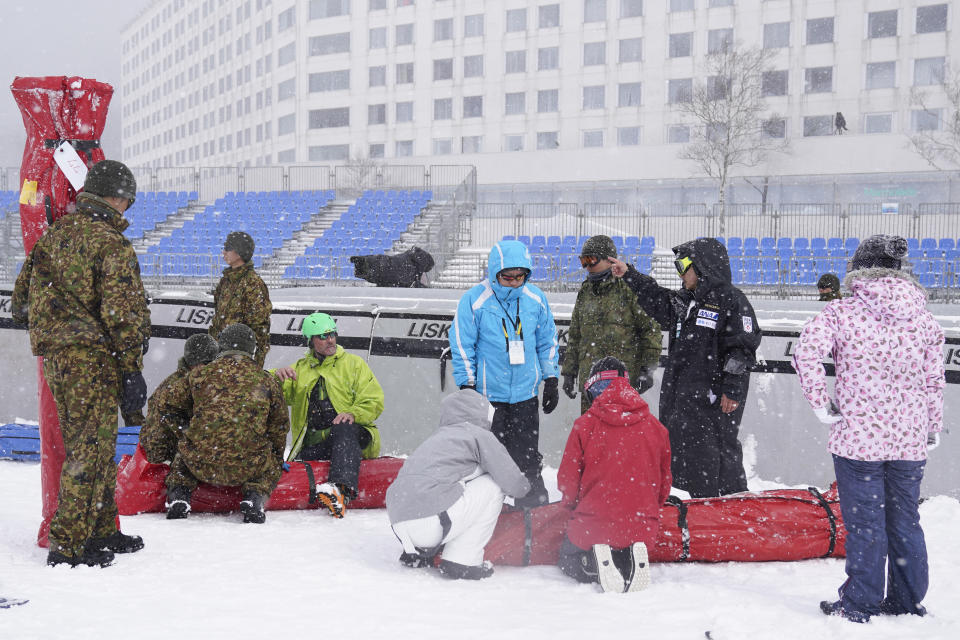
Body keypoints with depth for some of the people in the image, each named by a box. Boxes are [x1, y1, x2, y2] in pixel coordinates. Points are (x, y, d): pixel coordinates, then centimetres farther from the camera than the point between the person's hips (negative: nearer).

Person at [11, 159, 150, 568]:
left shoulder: (51, 236, 12)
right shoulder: (112, 245, -12)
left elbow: (21, 300, 19)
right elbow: (123, 313, -16)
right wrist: (132, 369, -13)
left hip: (53, 355, 8)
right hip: (94, 358, -8)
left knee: (87, 446, 17)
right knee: (90, 450, -3)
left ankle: (101, 531, 26)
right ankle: (69, 545, -2)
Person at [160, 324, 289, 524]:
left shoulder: (200, 374, 6)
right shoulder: (267, 381, 8)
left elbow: (166, 407, 12)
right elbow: (279, 427, 15)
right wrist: (276, 459, 33)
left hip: (200, 464, 1)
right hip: (246, 468, -1)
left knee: (182, 456, 37)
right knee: (272, 464, 33)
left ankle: (178, 495, 12)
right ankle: (254, 496, 6)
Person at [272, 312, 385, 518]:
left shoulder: (353, 364, 15)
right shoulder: (299, 369, 22)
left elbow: (374, 400, 5)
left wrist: (353, 414, -16)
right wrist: (277, 376, -15)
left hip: (352, 437, -3)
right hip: (312, 446, 3)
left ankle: (342, 488, -56)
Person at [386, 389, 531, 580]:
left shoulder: (438, 437, 25)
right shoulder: (479, 435, 5)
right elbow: (514, 485, 0)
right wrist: (524, 483, 25)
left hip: (399, 525, 8)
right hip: (429, 524, -8)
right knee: (493, 486, 7)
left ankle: (417, 552, 19)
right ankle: (463, 560, 3)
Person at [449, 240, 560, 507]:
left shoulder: (536, 299, 2)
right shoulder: (474, 300, -9)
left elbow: (547, 342, 14)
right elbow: (462, 345, -4)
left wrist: (551, 379, 12)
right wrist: (467, 385, -6)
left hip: (526, 394, 3)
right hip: (486, 395, -3)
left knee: (528, 458, 9)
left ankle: (536, 506, 21)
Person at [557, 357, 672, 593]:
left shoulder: (585, 425, -9)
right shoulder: (655, 427, 1)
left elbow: (567, 480, -4)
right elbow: (664, 483, 11)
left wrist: (573, 505, 19)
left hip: (593, 524, -3)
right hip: (641, 527, 3)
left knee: (569, 562, 26)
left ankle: (594, 563, -10)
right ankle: (633, 558, -5)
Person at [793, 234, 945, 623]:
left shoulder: (841, 312, -7)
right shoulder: (923, 317, 4)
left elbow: (805, 353, -19)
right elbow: (934, 380, 7)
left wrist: (822, 404, -10)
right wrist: (932, 429, 17)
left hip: (858, 438, -4)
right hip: (910, 440, 4)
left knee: (865, 522, 4)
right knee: (904, 520, 15)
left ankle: (860, 603, 12)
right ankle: (908, 601, 26)